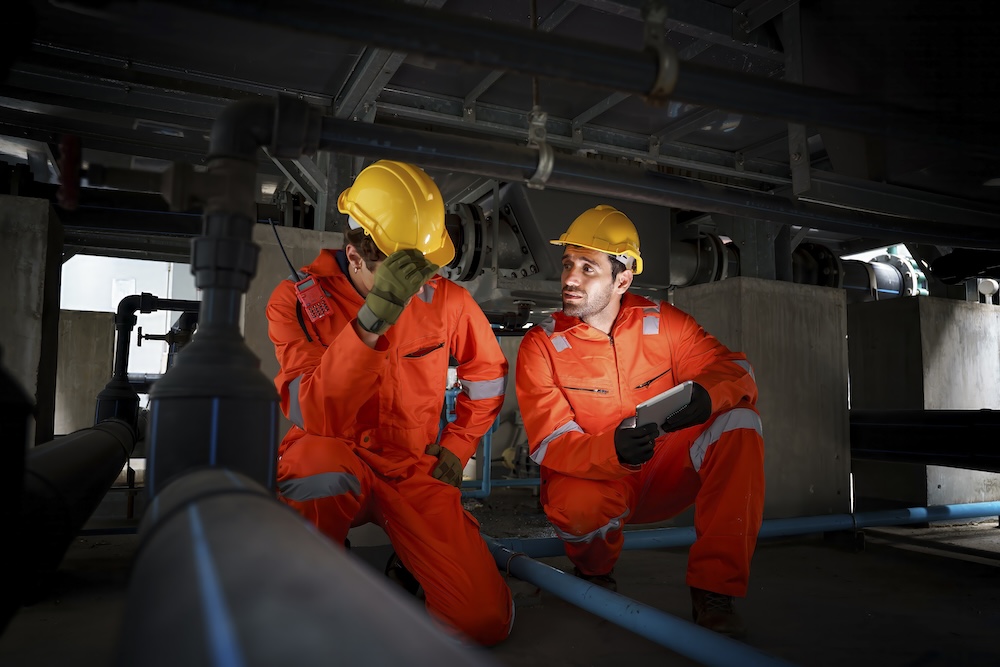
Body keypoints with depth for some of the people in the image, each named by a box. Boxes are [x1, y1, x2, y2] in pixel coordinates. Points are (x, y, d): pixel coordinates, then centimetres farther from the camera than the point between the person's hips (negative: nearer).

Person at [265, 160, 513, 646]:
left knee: (487, 621, -13)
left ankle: (410, 556, 19)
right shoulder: (297, 300, -10)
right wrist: (370, 321, -37)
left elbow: (488, 373, 17)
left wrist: (456, 446, 6)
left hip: (414, 471, 3)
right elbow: (315, 416, -25)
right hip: (331, 472, -2)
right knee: (322, 458, -42)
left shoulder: (446, 299, -2)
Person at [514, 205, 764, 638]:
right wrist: (612, 449, -40)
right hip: (595, 479, -2)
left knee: (739, 423, -20)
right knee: (576, 506, -37)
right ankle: (594, 571, 3)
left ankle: (713, 588, -17)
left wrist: (706, 394, -35)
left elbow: (735, 370, -9)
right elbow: (549, 443, -18)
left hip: (666, 476, 3)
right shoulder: (541, 345, -11)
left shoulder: (663, 323, -4)